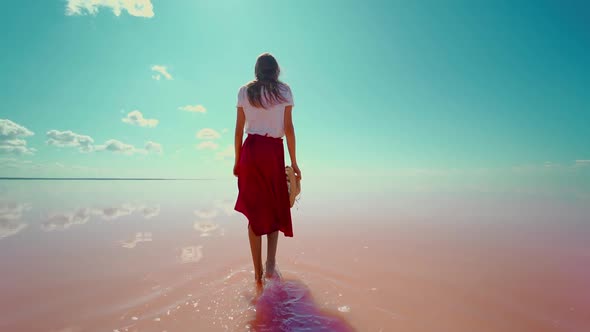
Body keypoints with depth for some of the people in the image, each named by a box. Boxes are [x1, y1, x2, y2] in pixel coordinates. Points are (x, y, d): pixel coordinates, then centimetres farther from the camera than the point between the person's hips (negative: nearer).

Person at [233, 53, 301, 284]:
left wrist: (237, 160, 12)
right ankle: (271, 263, 0)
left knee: (255, 211, 9)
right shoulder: (284, 91, 5)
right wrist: (293, 162, 2)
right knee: (275, 209, 15)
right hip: (274, 152, -1)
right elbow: (288, 128, -1)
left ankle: (258, 272, 14)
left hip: (250, 150, 2)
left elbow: (239, 128, 6)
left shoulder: (244, 91, 10)